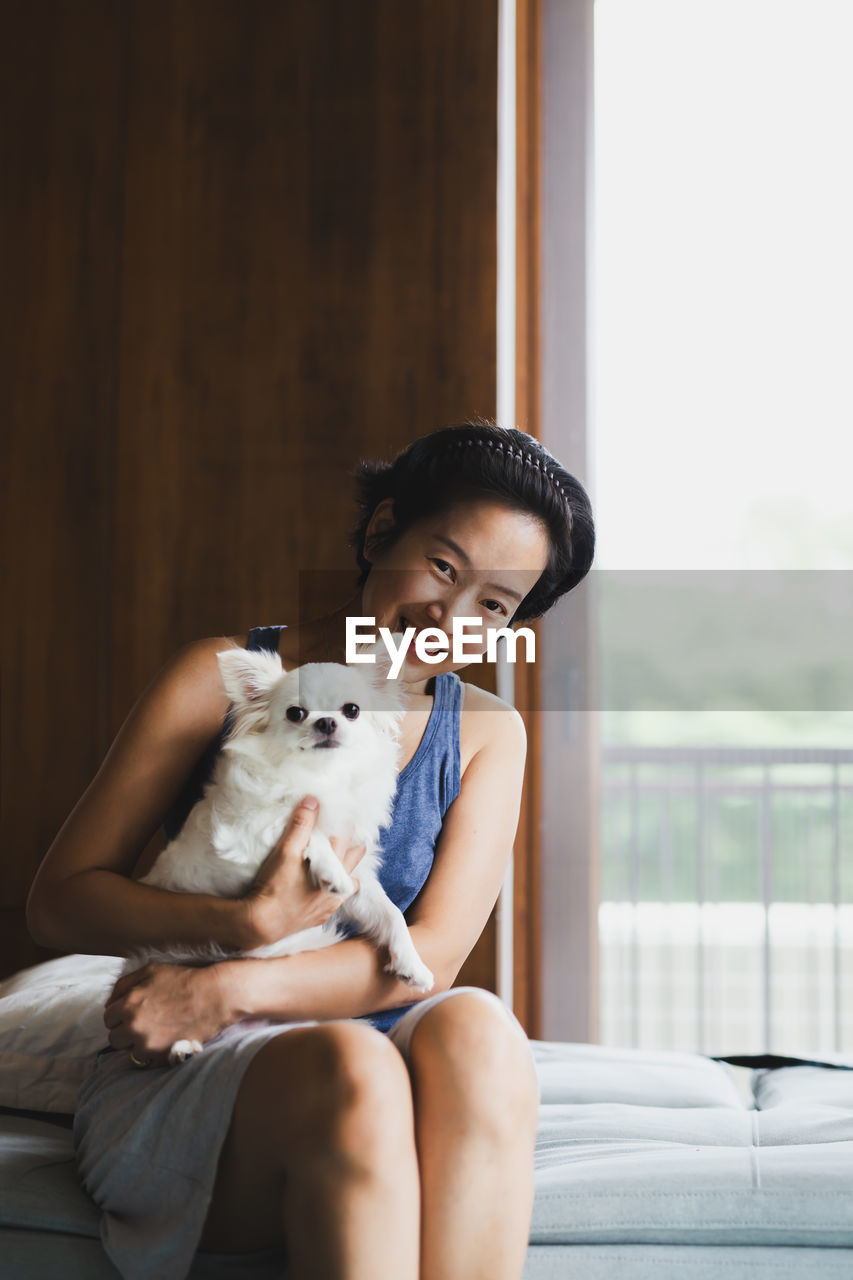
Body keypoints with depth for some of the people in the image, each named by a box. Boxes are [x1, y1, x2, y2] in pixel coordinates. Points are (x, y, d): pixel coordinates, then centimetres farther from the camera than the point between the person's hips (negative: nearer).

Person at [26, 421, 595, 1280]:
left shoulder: (486, 732, 10)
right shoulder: (224, 678, 1)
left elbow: (434, 953, -3)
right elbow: (58, 901, -1)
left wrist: (231, 989, -17)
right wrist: (249, 925, -19)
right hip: (173, 1082, -2)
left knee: (475, 1027, -32)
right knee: (348, 1067, -36)